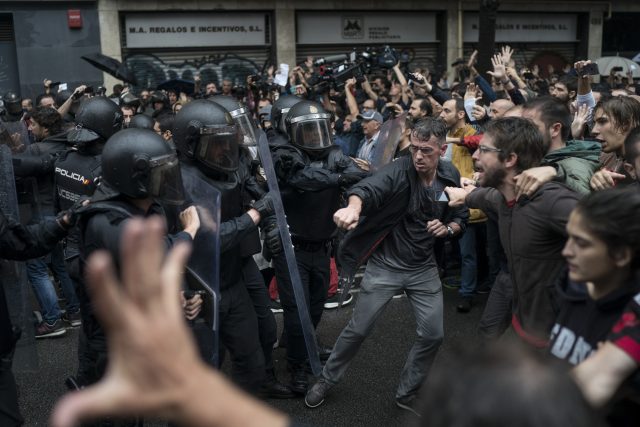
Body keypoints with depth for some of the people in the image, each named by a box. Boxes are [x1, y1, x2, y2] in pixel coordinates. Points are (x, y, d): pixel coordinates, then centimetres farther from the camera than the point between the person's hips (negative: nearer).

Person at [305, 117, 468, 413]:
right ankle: (327, 380, 29)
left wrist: (448, 229, -13)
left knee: (433, 335, 5)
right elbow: (370, 187, -42)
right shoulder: (399, 170, -20)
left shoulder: (451, 177, -3)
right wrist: (354, 206, -65)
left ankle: (406, 394, 27)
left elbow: (461, 218, 10)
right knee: (358, 330, 5)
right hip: (385, 264, -4)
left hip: (424, 268, 4)